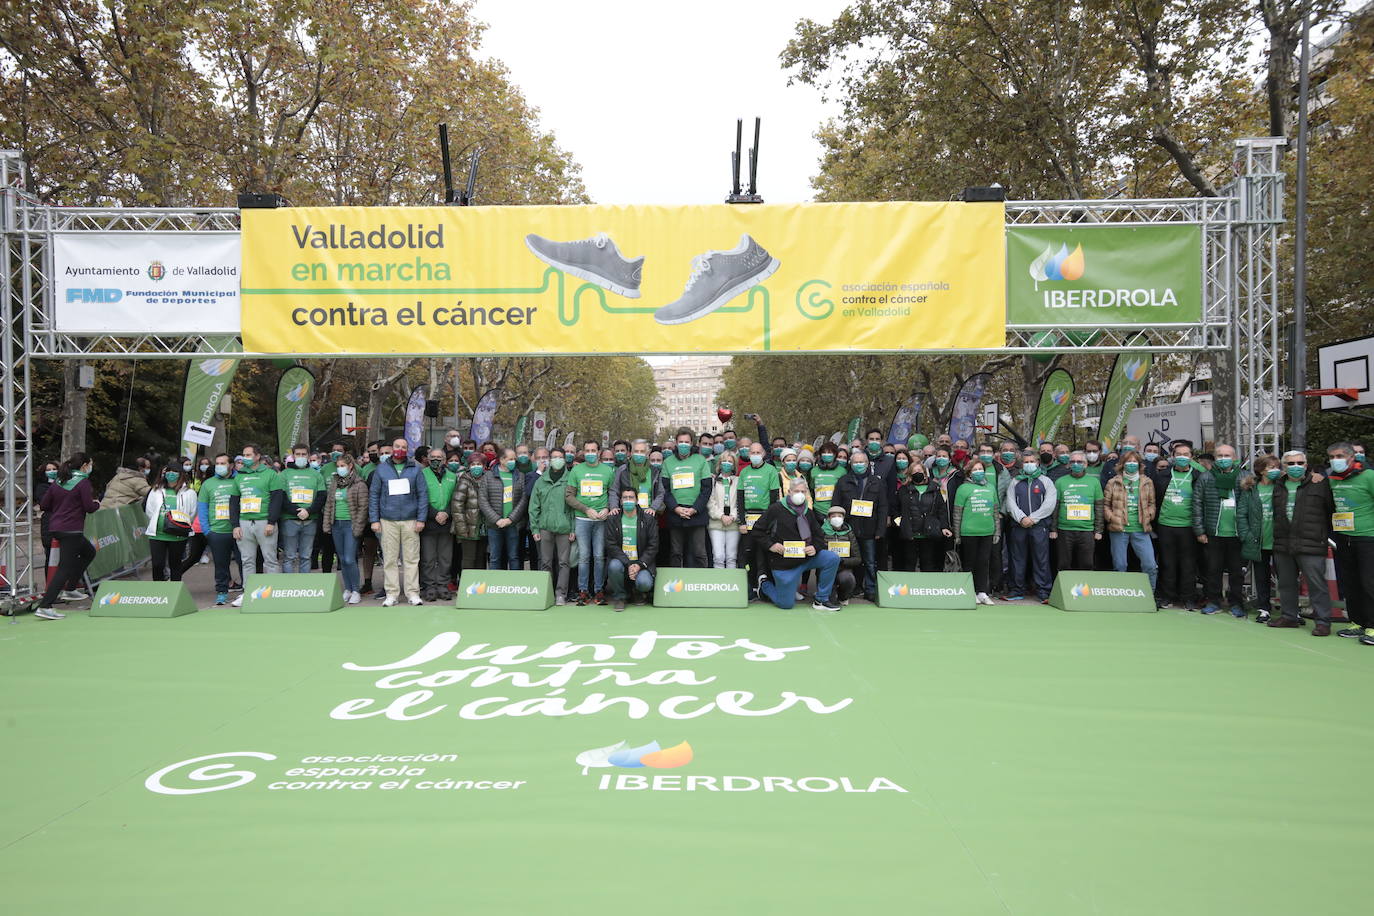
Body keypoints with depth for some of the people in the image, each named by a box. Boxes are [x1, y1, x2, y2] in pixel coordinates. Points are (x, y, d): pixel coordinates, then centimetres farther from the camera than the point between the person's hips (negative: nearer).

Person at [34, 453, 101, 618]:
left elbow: (43, 505, 11)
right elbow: (89, 507, -13)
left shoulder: (58, 481, 11)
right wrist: (97, 504, 8)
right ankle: (44, 607, -15)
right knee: (65, 568, -8)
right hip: (71, 530, -9)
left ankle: (70, 590, 27)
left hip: (55, 528, 9)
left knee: (89, 552, 26)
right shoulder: (83, 482, -11)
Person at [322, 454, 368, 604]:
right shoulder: (333, 483, 13)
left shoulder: (359, 484, -5)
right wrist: (326, 524, 8)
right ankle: (347, 589, 17)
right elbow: (328, 504, 15)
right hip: (336, 524, 6)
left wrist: (358, 527, -13)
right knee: (342, 559, 9)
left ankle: (356, 591, 0)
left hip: (350, 524, -6)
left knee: (349, 559, -10)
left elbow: (362, 507, -9)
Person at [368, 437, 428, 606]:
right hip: (388, 521, 0)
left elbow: (423, 494, 5)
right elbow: (373, 495, 7)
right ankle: (391, 594, 7)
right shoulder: (381, 469, 8)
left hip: (410, 521, 0)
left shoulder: (415, 469, 7)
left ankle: (413, 593, 6)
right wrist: (374, 520, 0)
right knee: (390, 559, 1)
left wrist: (421, 519, -2)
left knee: (412, 558, 0)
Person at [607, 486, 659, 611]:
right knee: (614, 566, -34)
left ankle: (637, 593, 12)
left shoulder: (648, 519, 3)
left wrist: (639, 565, -15)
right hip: (620, 560, 1)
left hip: (641, 563, 0)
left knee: (644, 583, -29)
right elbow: (611, 545, -5)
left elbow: (653, 546, -1)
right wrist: (628, 564, -18)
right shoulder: (613, 520, 3)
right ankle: (619, 597, -6)